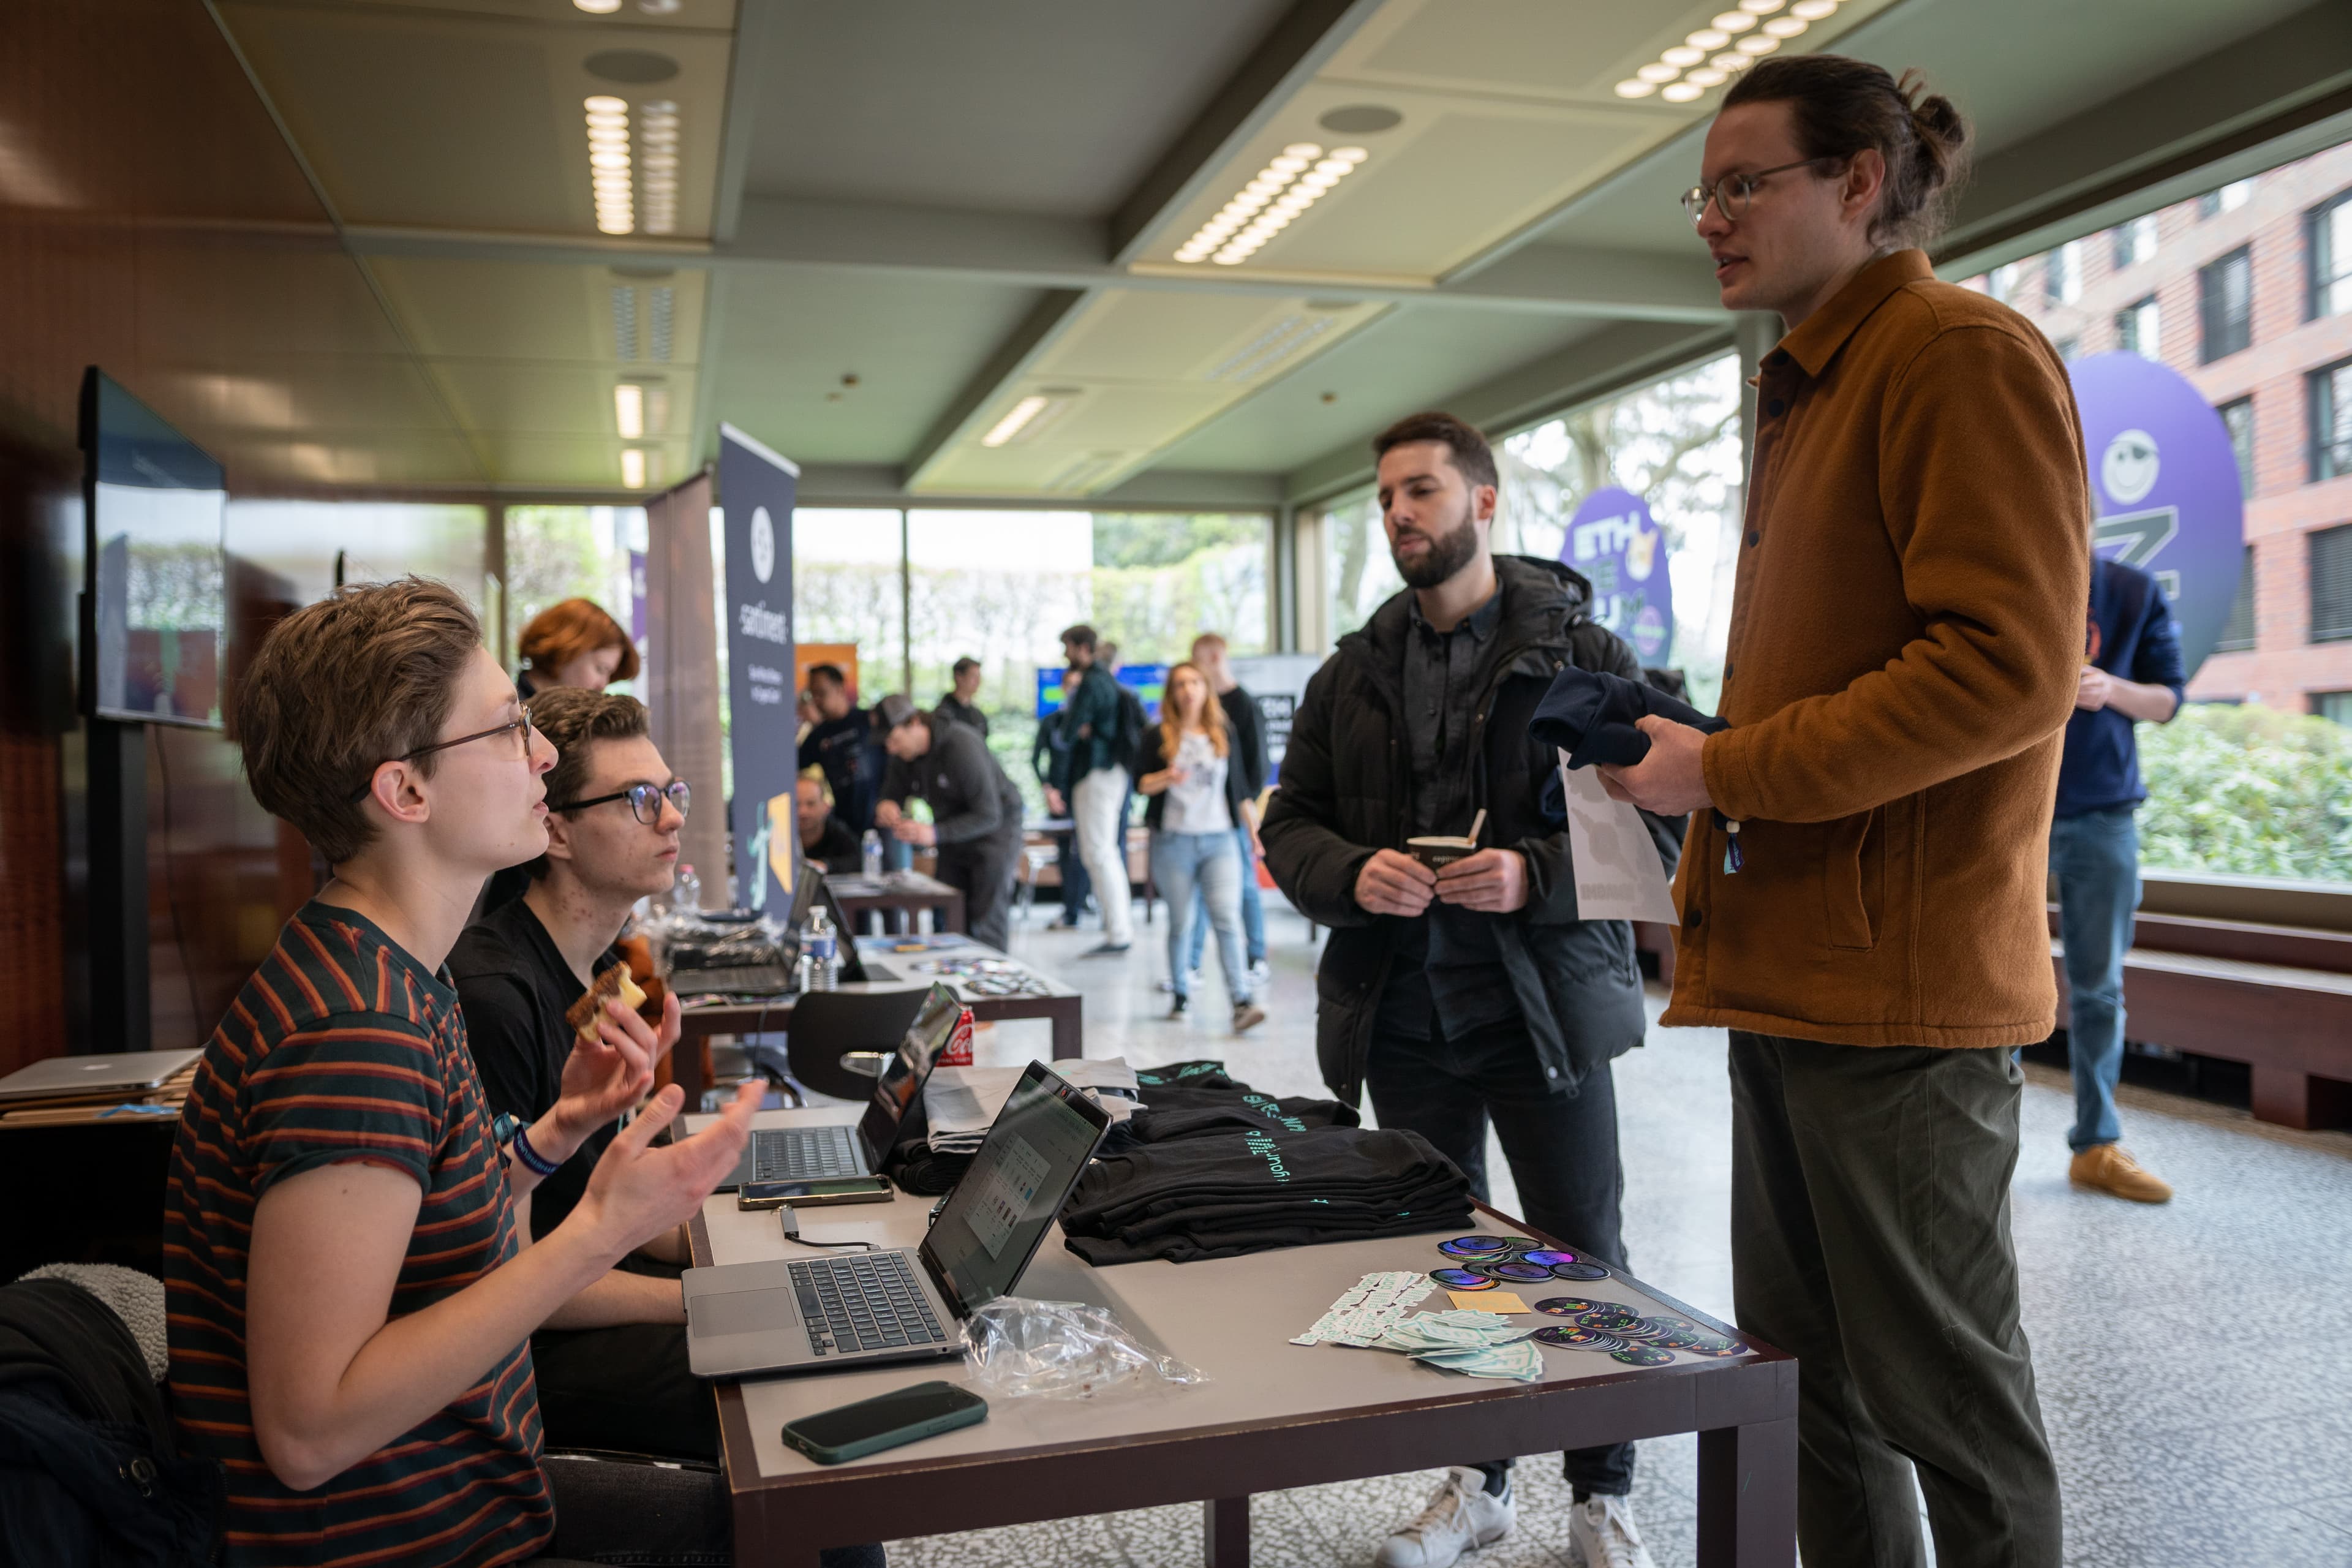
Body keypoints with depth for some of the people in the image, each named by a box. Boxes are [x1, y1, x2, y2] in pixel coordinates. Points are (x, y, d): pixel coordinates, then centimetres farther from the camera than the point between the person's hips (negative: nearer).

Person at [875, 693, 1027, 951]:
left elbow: (989, 816, -28)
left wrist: (936, 833, -38)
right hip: (954, 839, 7)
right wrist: (886, 809, -23)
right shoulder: (903, 757, -5)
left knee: (986, 928, -10)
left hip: (995, 831, -7)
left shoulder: (962, 745, -27)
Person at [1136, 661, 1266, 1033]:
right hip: (1174, 839, -1)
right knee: (1180, 922, 5)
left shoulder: (1224, 735, 11)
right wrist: (1167, 778, -18)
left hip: (1219, 839, 1)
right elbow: (1140, 784, 1)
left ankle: (1241, 1002, -16)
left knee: (1227, 918, -10)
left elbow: (1238, 788, 15)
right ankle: (1182, 994, 20)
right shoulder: (1158, 736, 5)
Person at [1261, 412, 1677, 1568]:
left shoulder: (1583, 655, -4)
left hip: (1547, 1004, -4)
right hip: (1402, 1014, 4)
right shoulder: (1352, 673, 9)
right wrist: (1354, 873, -14)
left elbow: (1656, 828, -7)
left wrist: (1535, 875, -24)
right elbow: (1289, 826, 8)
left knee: (1584, 1256, 6)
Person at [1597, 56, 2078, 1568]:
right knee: (1804, 1370, 16)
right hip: (1795, 971, 9)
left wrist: (1726, 770, -15)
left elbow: (2011, 668, -18)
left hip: (1897, 982, -9)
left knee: (1944, 1384, 4)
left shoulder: (1964, 352, -7)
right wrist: (1690, 751, 9)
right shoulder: (1817, 385, 21)